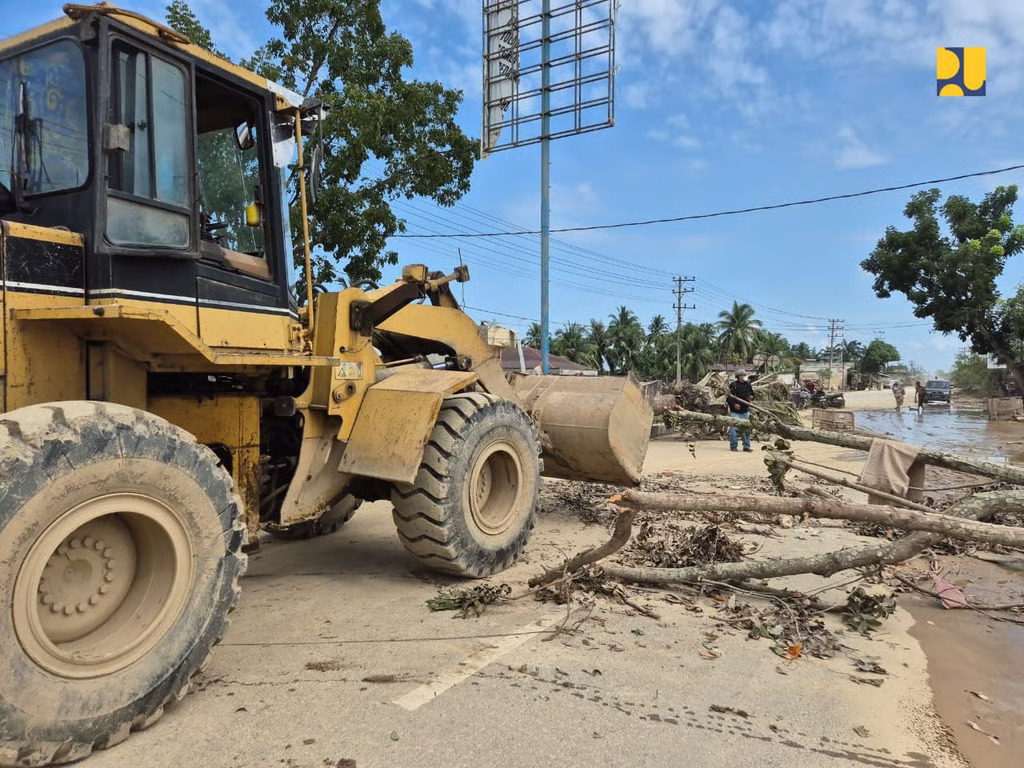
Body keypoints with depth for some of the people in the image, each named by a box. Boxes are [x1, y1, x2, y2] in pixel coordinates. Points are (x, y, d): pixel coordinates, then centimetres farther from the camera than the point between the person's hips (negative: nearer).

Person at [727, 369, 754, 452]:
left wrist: (751, 397, -1)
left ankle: (746, 446, 16)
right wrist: (733, 404, -23)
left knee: (746, 429, 7)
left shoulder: (748, 384, 8)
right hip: (735, 412, -5)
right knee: (733, 428, -6)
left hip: (745, 411, 5)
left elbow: (752, 394, 22)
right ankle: (733, 446, 6)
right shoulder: (733, 385, -8)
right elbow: (728, 398, -9)